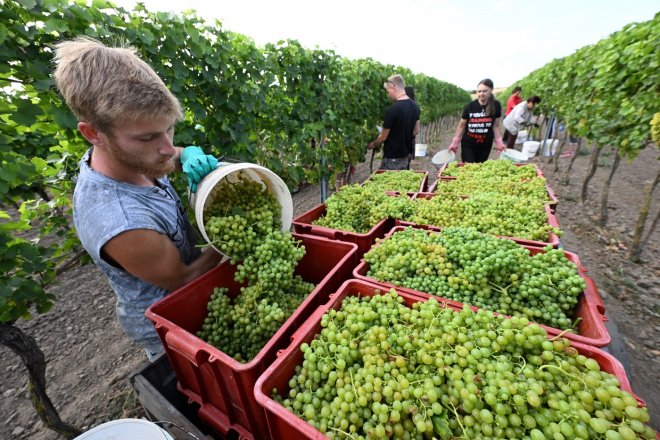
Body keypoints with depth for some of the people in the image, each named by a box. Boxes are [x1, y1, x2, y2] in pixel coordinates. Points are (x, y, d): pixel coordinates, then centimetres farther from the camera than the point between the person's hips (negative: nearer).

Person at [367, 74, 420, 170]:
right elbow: (416, 131, 11)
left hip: (392, 157, -8)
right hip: (406, 154, 8)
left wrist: (373, 144, 4)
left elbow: (383, 137, -13)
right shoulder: (415, 106, 3)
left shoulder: (392, 110, -21)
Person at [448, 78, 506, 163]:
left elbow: (495, 126, 4)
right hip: (468, 144, -2)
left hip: (486, 144, 2)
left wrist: (499, 142, -1)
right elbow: (461, 126, 0)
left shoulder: (496, 105, -4)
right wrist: (455, 142, -3)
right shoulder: (470, 106, -9)